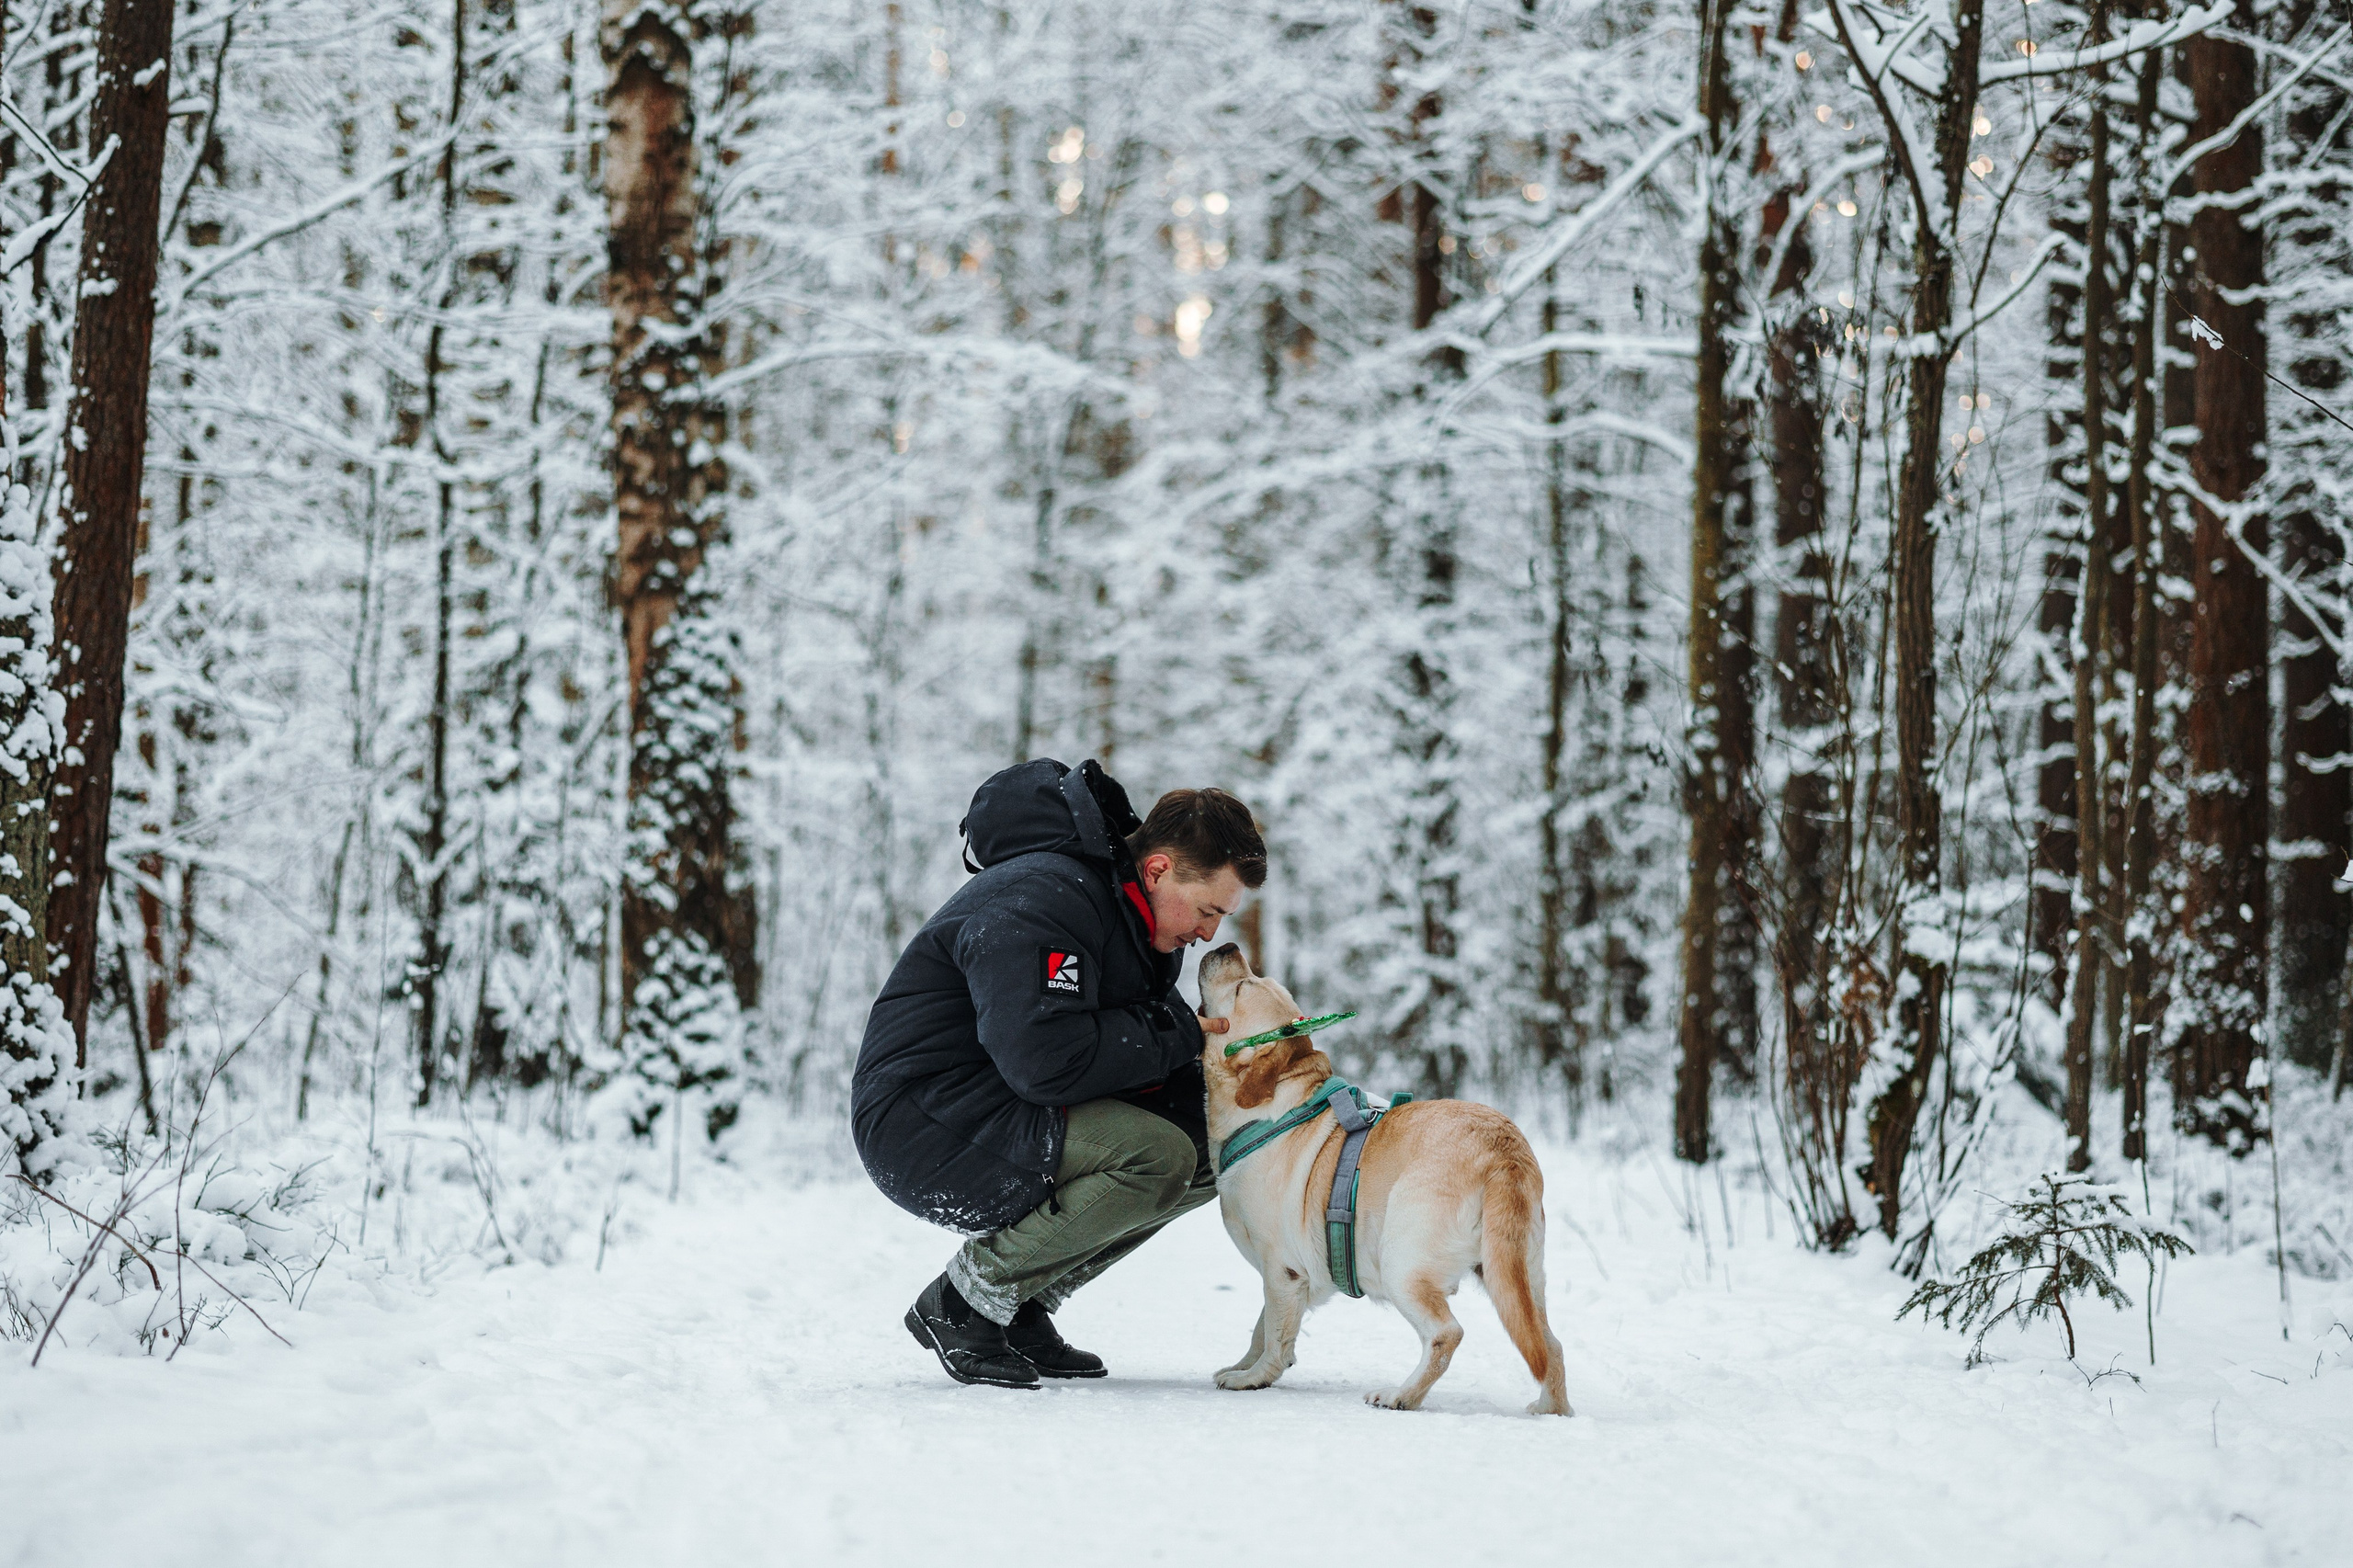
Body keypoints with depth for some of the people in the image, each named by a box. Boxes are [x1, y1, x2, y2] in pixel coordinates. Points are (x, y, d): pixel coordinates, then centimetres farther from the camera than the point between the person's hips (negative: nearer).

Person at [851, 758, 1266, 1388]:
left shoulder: (1128, 915, 10)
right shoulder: (1035, 904, -22)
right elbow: (1045, 1061, -32)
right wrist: (1178, 1036, -20)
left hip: (1009, 1117, 10)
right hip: (924, 1130, -10)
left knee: (1208, 1146, 2)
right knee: (1157, 1156, -27)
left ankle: (1020, 1306, 6)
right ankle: (964, 1304, -12)